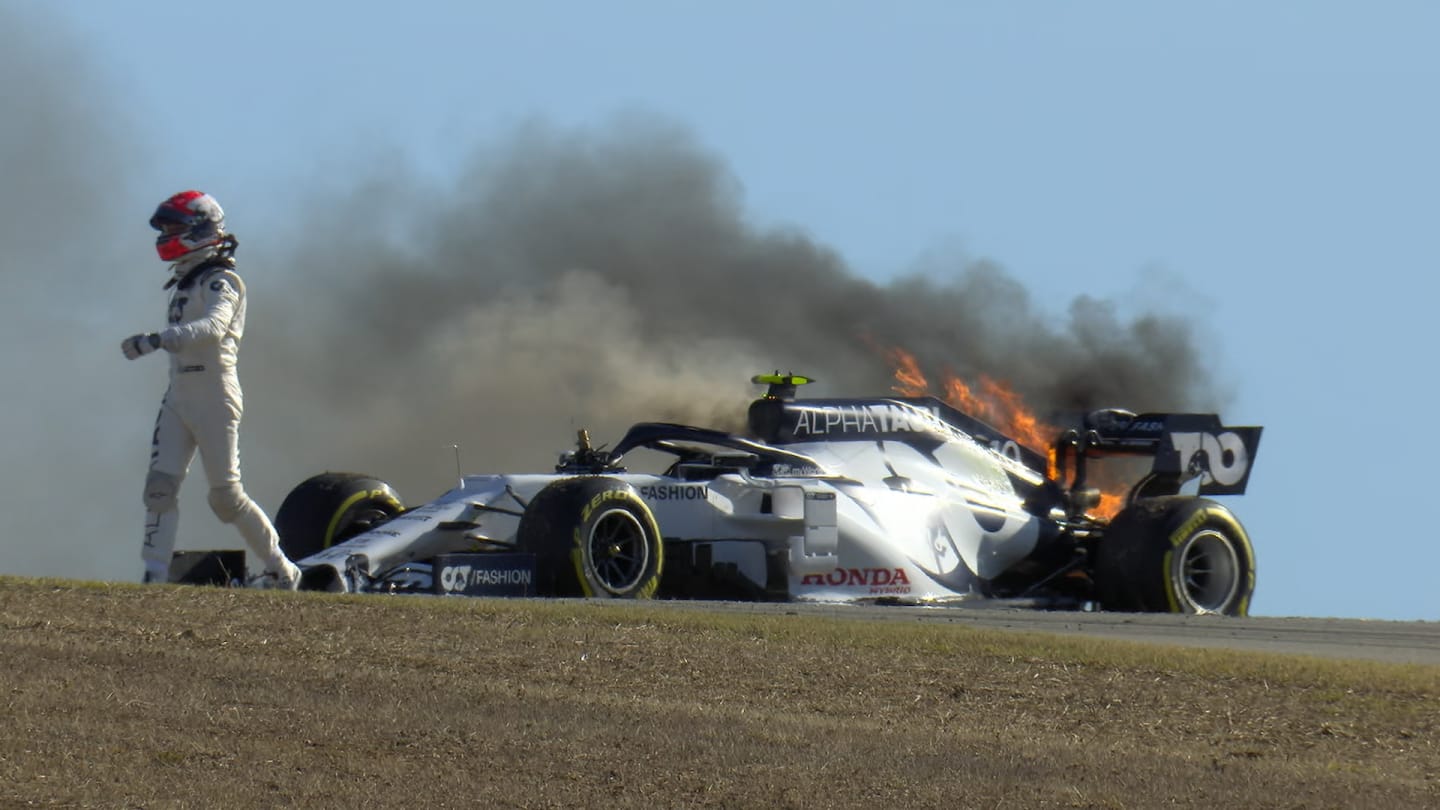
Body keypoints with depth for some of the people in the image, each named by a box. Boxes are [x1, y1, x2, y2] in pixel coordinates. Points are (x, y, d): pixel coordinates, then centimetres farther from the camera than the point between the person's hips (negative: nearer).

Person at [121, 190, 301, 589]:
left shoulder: (221, 282, -12)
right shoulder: (185, 282, 15)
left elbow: (213, 327, -32)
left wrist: (156, 340, -43)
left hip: (215, 399, -8)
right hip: (178, 398, 8)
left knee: (227, 497, -3)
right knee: (160, 484, -7)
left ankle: (282, 571, 12)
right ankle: (155, 577, -9)